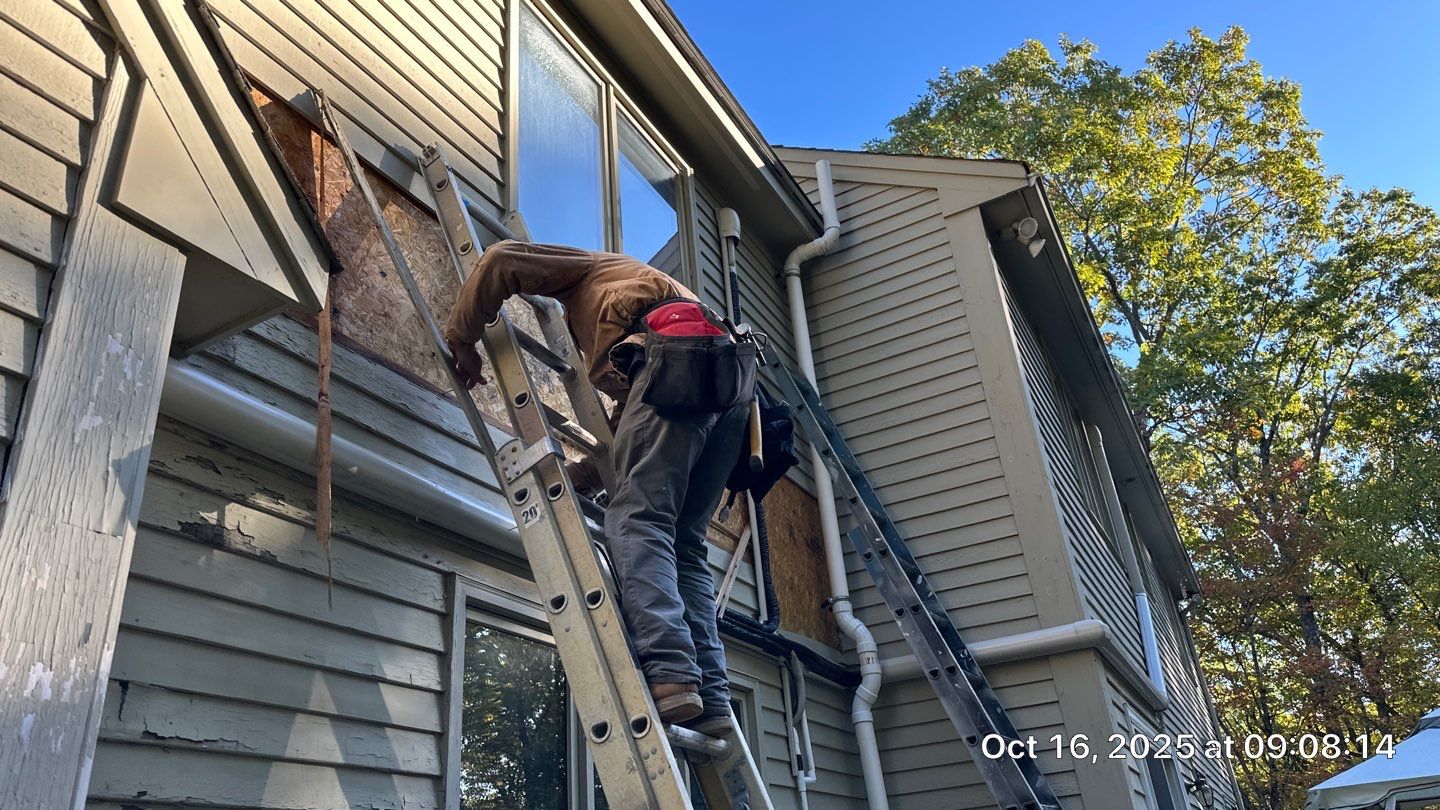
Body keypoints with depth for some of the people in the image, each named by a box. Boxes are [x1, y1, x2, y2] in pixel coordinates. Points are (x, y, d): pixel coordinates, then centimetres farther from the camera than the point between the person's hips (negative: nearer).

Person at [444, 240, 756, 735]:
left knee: (638, 523, -13)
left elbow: (501, 261, 14)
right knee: (684, 546, 3)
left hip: (677, 363, -7)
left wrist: (462, 340, 20)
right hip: (731, 382, 8)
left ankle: (669, 673, -28)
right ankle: (710, 698, -7)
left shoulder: (589, 270, 29)